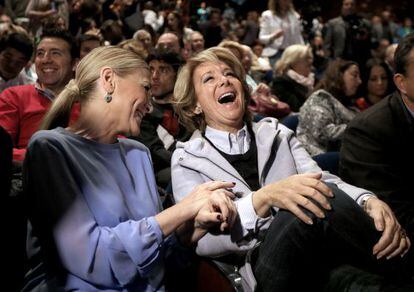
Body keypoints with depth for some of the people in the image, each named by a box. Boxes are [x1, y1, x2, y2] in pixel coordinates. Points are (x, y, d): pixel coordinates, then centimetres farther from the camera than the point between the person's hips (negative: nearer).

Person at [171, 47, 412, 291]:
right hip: (258, 270, -3)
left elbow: (323, 182, 4)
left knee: (323, 197, -30)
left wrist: (370, 201, -18)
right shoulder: (187, 158, 7)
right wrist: (264, 198, -23)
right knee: (307, 207, -33)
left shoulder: (275, 134, 18)